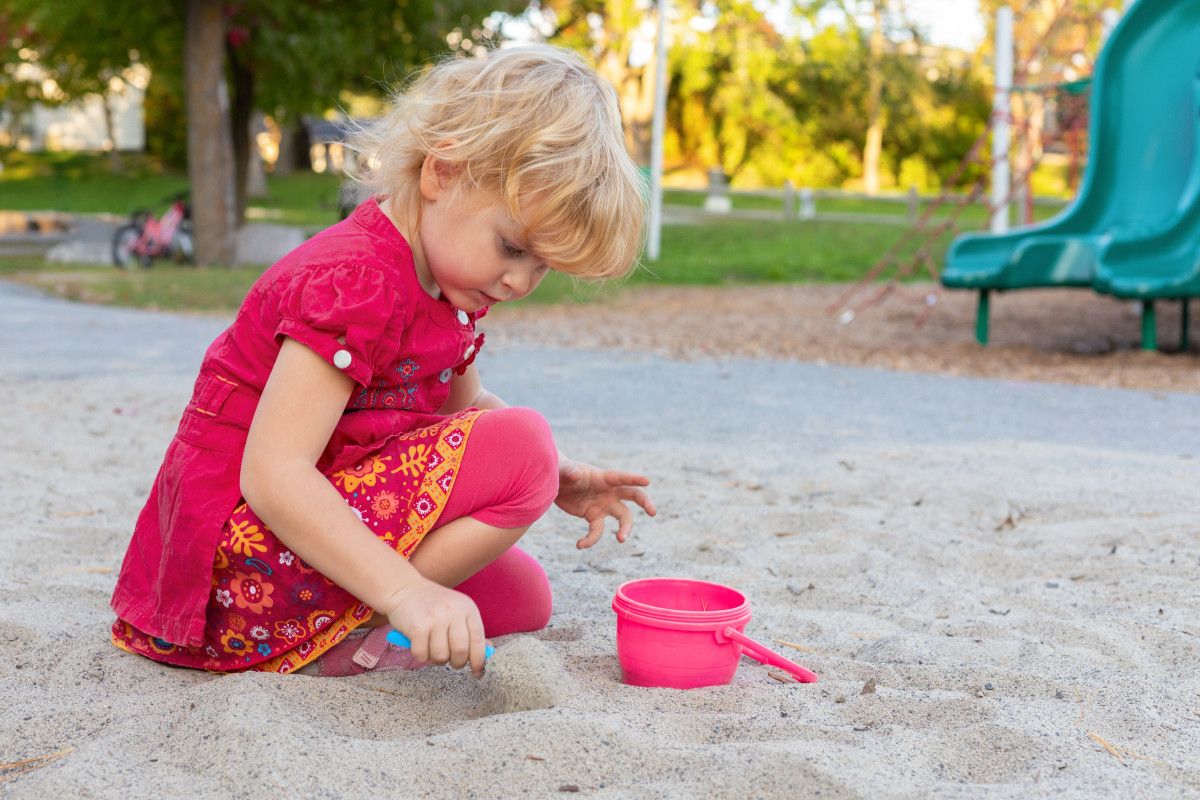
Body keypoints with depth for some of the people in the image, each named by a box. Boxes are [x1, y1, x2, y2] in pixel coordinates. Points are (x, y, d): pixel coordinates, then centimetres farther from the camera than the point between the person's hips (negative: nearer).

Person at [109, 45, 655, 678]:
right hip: (248, 550, -10)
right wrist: (406, 591, -36)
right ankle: (337, 636, -17)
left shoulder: (443, 278, 7)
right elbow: (271, 474, -30)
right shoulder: (354, 285, -24)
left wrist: (560, 481, 4)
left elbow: (467, 407, 21)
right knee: (522, 448, -23)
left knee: (523, 598, 15)